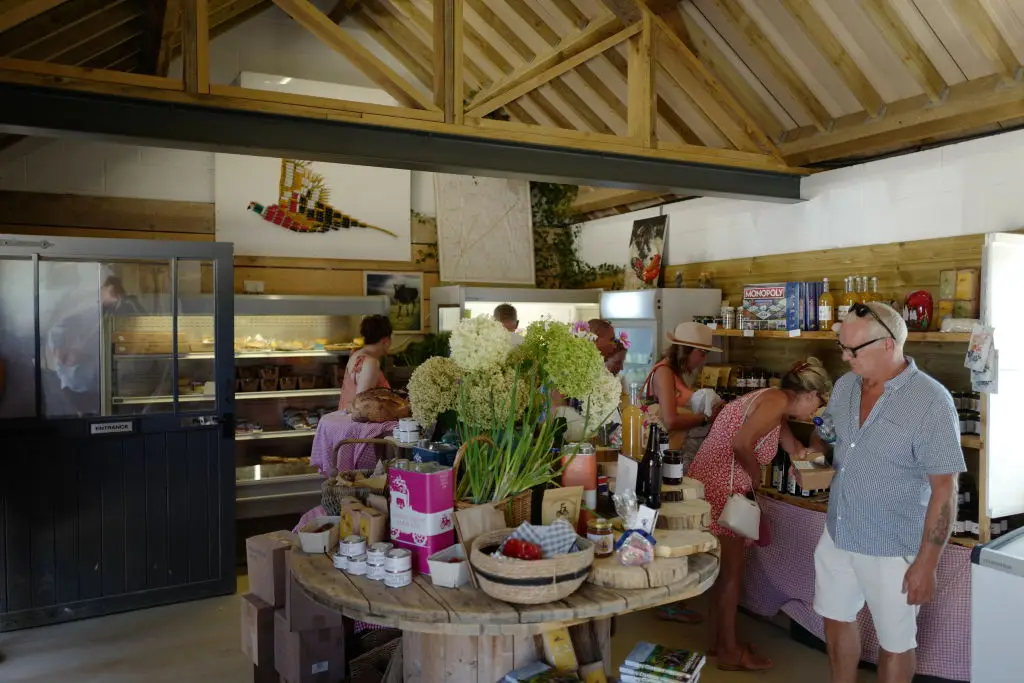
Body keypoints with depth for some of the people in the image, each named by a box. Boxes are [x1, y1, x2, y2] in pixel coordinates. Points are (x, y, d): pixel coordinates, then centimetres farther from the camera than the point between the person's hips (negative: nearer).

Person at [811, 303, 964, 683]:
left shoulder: (931, 402, -20)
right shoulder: (845, 386, 0)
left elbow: (944, 490, -18)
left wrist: (926, 563, -17)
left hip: (892, 549, -6)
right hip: (837, 536, 6)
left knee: (895, 642, 13)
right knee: (836, 620, 21)